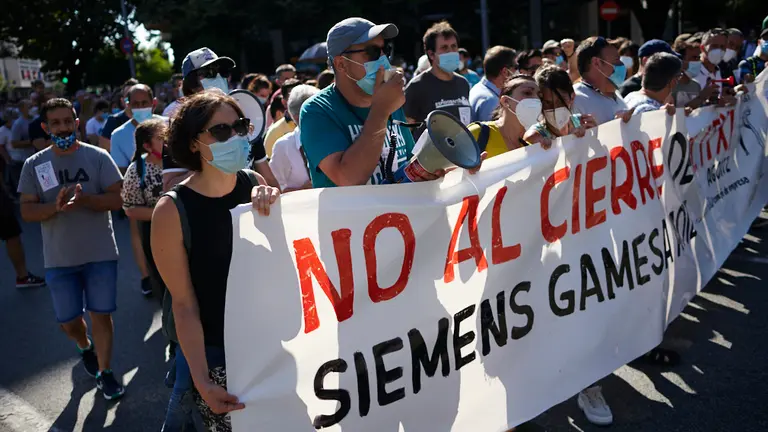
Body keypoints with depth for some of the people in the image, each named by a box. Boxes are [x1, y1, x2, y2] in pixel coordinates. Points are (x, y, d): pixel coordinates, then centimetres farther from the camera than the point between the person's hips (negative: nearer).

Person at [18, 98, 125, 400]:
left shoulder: (98, 157, -4)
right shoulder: (34, 165, 0)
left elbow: (117, 199, -8)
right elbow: (27, 211, -3)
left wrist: (85, 199, -25)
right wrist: (57, 206, -23)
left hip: (100, 253, -2)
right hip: (59, 258, 2)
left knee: (101, 314, 4)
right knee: (68, 321, 10)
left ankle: (105, 372, 21)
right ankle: (85, 347, 44)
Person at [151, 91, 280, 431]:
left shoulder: (255, 183, -4)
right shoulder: (173, 210, -15)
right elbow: (184, 304, -13)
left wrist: (273, 205, -20)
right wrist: (201, 380, -17)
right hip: (215, 355, -4)